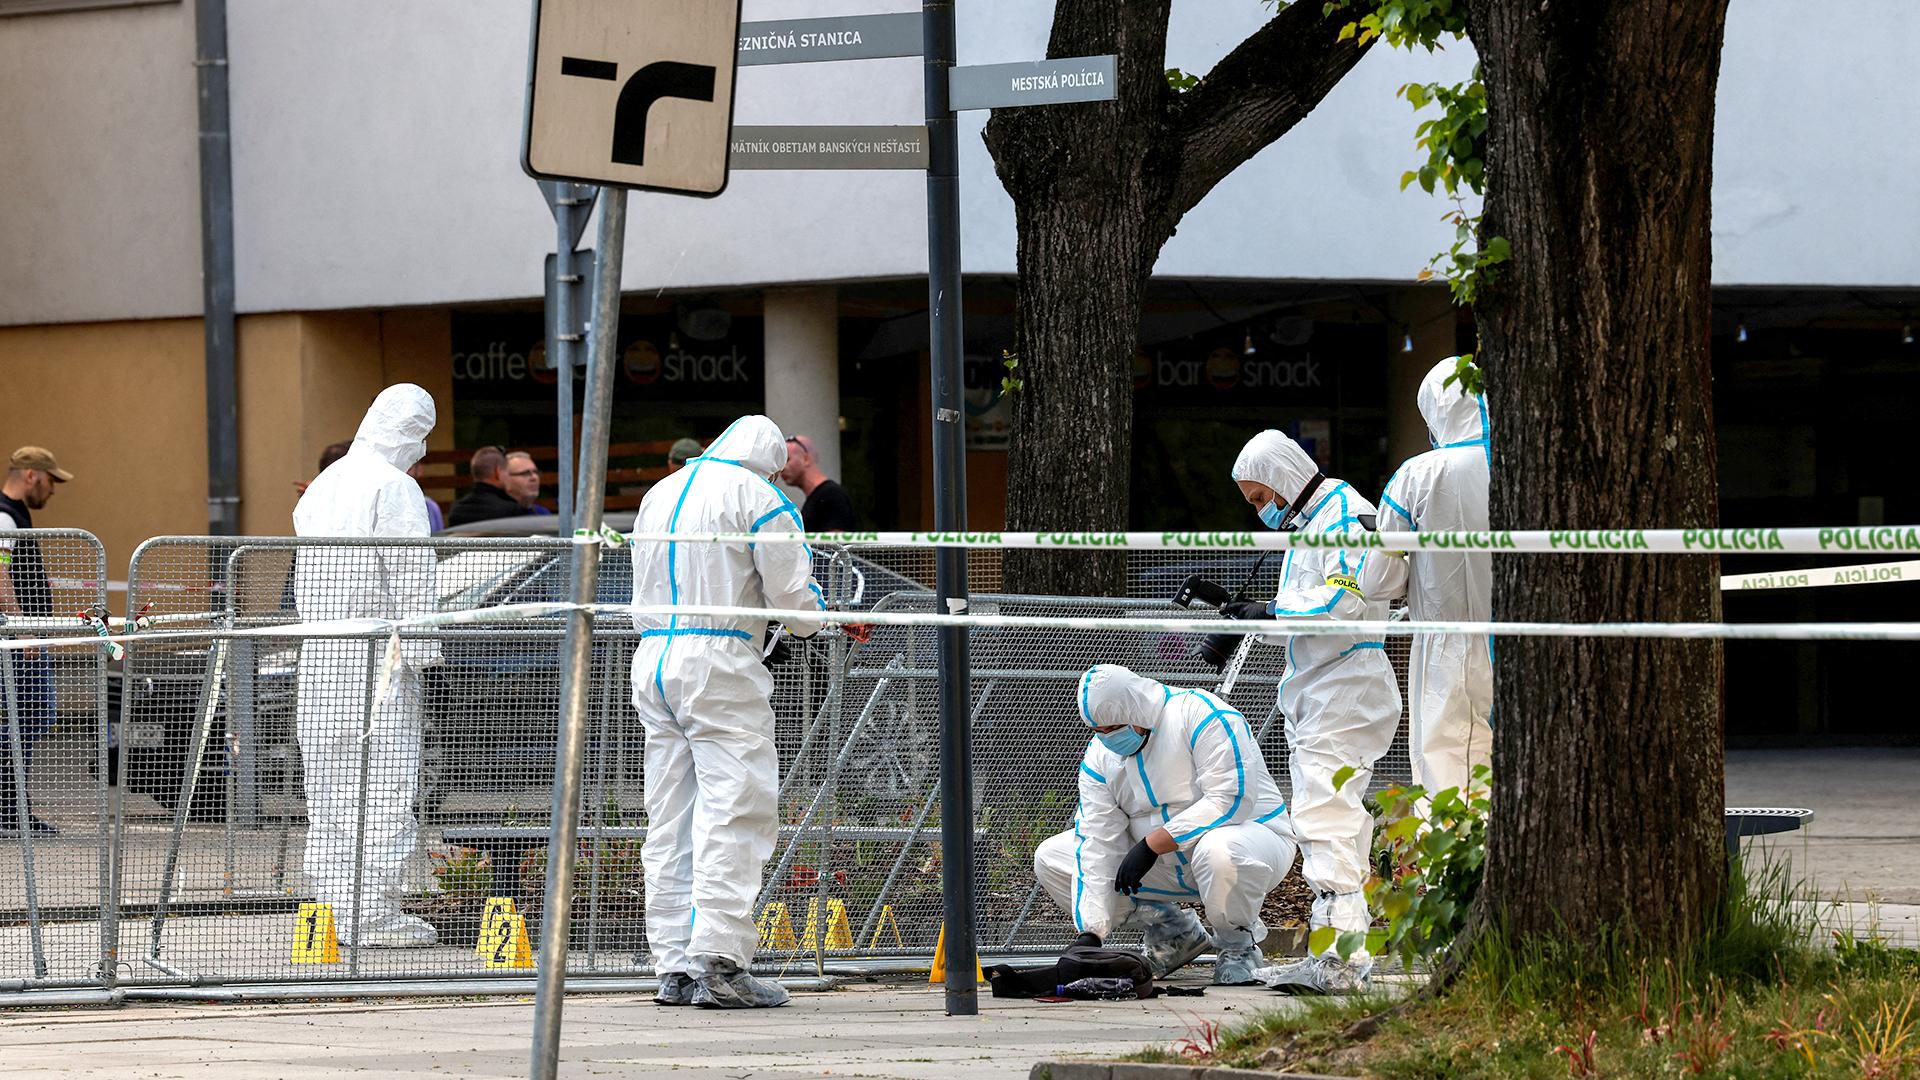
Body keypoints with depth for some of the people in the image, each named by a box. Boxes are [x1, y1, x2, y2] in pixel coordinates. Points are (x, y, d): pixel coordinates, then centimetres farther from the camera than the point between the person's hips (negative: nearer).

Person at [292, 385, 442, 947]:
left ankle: (335, 905, 10)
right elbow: (411, 574, -13)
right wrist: (421, 651, -12)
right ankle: (377, 912, -9)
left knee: (330, 787, 9)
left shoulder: (322, 485, 16)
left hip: (318, 657, 8)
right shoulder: (395, 487, -10)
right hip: (378, 660, -8)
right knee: (385, 781, -6)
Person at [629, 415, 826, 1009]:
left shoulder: (659, 493, 19)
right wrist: (818, 612, 17)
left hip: (652, 658, 7)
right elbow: (792, 596, -6)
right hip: (720, 663, -7)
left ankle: (674, 968, 6)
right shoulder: (756, 494, -3)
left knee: (670, 821, 8)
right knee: (734, 813, -8)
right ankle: (718, 962, -16)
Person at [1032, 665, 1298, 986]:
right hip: (1166, 867, 7)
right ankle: (1172, 932, 5)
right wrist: (1089, 934, -19)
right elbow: (1097, 845, -9)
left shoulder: (1201, 715, -22)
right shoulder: (1100, 754, -3)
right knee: (1050, 857, -2)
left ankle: (1238, 943, -11)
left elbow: (1230, 801, -29)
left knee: (1218, 850, -44)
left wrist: (1151, 844, -30)